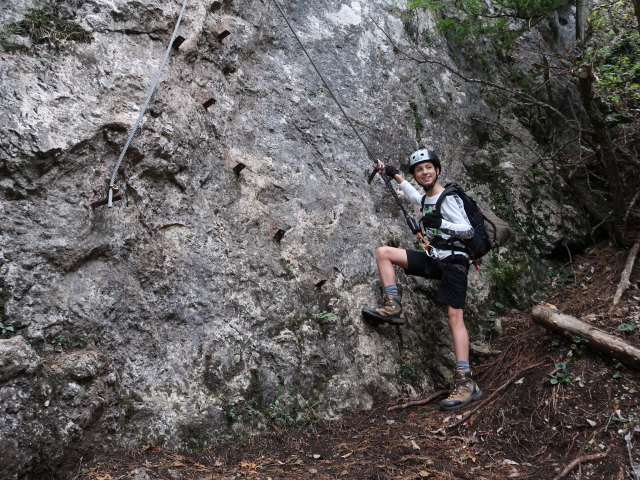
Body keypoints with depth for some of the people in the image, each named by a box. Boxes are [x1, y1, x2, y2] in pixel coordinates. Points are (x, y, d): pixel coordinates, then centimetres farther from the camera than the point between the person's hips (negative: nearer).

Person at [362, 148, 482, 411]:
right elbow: (415, 196, 40)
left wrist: (441, 223, -30)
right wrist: (396, 176, 46)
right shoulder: (427, 198, 14)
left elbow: (468, 231, -15)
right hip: (433, 259, 8)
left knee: (455, 316, -17)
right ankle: (392, 308, -5)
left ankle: (465, 381, -20)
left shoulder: (448, 198, -10)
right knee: (383, 252, 0)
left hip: (453, 261, -8)